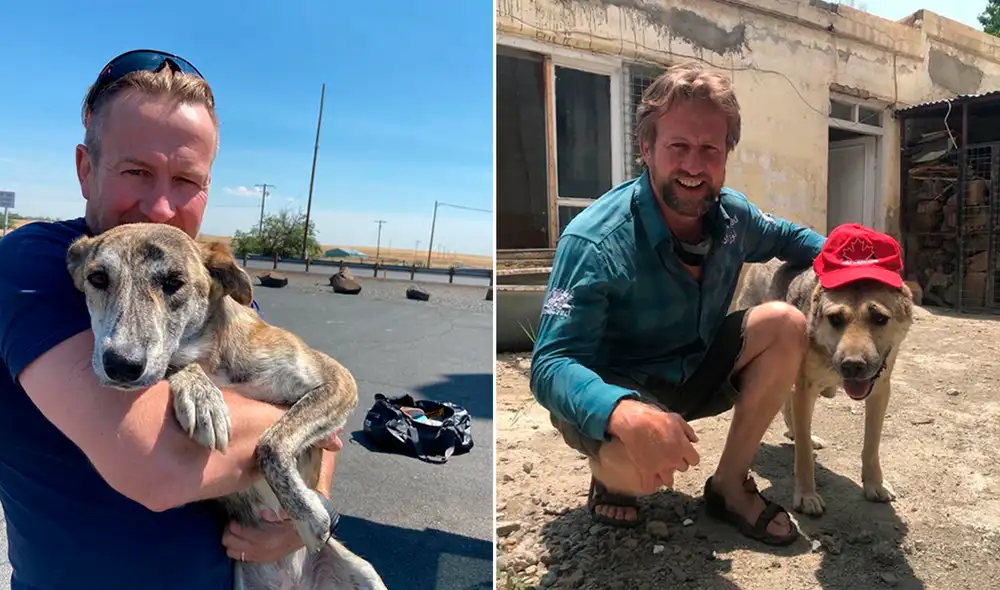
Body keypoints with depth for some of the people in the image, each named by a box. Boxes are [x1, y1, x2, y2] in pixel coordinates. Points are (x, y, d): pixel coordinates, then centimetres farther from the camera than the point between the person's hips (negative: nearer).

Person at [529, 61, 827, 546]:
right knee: (640, 466, -37)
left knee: (785, 324, -12)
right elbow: (552, 365, -34)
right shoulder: (593, 242, -29)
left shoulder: (733, 213, -8)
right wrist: (625, 414, -53)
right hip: (613, 395, -6)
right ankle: (611, 474, 4)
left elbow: (785, 236, 16)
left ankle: (730, 484, 0)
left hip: (695, 371, 7)